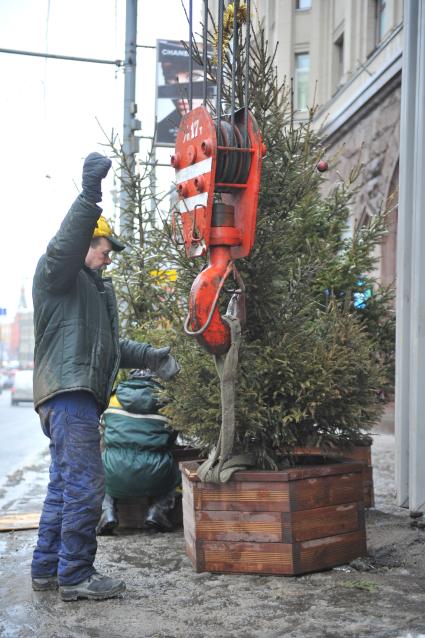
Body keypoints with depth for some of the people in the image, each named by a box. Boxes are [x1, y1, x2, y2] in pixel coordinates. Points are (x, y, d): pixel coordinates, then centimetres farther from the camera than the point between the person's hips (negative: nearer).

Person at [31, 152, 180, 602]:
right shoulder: (57, 274, 0)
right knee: (85, 484, -10)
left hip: (78, 395, 10)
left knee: (64, 484, 13)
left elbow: (109, 345, 30)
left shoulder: (97, 287, 28)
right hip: (68, 391, -10)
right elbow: (64, 244, -25)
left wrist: (150, 357, 18)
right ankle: (75, 576, -4)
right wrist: (89, 196, -34)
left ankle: (47, 569, 21)